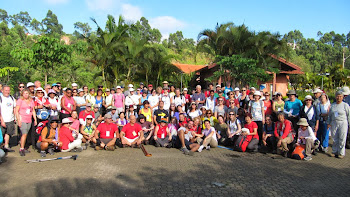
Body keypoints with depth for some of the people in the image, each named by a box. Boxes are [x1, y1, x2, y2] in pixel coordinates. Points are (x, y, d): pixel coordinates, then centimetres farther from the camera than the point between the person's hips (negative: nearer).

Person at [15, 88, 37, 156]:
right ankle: (21, 149, -7)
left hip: (29, 120, 5)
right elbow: (16, 111, -4)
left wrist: (35, 119, 15)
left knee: (26, 134, 7)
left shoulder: (31, 101, 14)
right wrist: (18, 120, -11)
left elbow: (33, 111, 19)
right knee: (24, 134, -14)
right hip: (22, 120, -5)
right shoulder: (20, 100, -1)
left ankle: (23, 147, 15)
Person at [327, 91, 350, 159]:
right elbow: (329, 115, 17)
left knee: (342, 139, 0)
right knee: (335, 139, 8)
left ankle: (341, 153, 10)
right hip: (334, 123, 4)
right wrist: (328, 123, 13)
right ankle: (334, 151, 19)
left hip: (343, 123, -3)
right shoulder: (332, 105, 12)